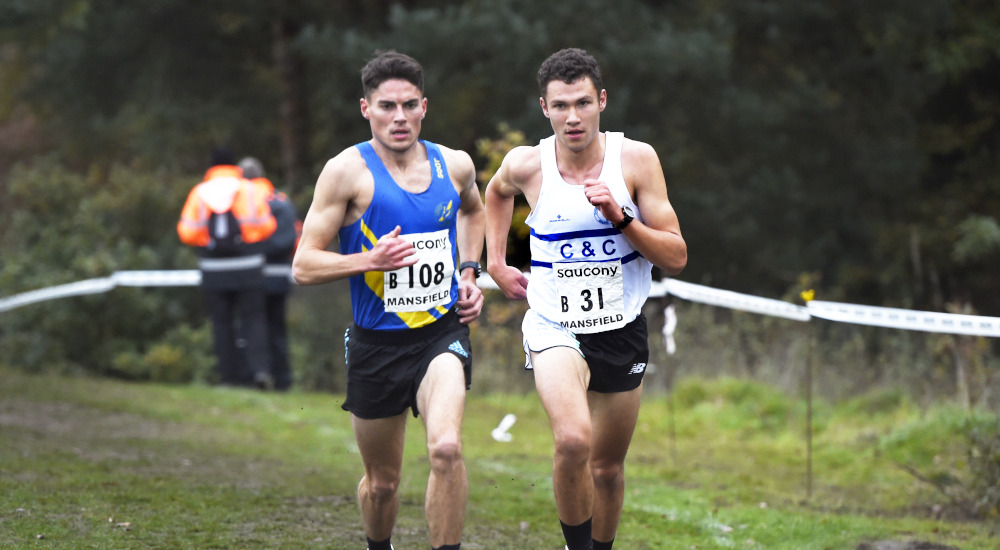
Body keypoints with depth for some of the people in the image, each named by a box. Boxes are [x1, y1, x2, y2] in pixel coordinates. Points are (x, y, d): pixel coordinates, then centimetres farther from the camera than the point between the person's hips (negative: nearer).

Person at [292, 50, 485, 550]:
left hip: (442, 333, 1)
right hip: (376, 342, -1)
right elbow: (304, 266, -10)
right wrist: (371, 260, -24)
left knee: (446, 449, -26)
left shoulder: (455, 165, 3)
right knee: (381, 483, 12)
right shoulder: (348, 171, -9)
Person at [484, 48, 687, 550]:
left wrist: (621, 217, -22)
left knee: (607, 468, 14)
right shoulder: (526, 165, -9)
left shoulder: (635, 159, -10)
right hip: (554, 326, -2)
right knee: (573, 441, -28)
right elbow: (497, 191, 19)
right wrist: (496, 263, 13)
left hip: (622, 331, 2)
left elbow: (677, 258, -9)